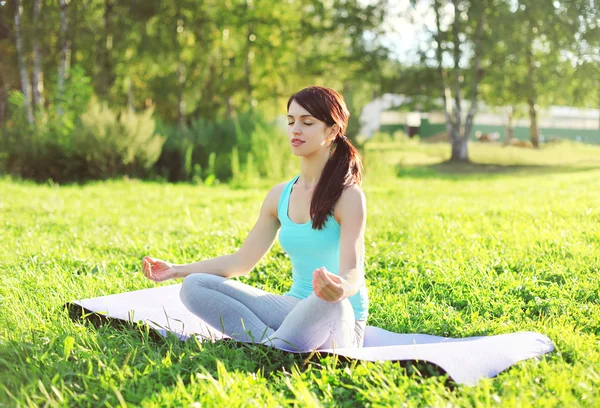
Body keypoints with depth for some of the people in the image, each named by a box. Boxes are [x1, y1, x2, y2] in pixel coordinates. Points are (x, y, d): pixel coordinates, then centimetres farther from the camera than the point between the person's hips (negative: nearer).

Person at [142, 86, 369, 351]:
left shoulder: (348, 195, -10)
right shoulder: (280, 196, 8)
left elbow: (353, 273, -22)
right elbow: (241, 262, 13)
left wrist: (341, 288, -47)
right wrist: (177, 270, 6)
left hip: (339, 319, -6)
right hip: (295, 308, 6)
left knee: (330, 302, -42)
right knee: (194, 285, -10)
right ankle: (274, 346, -23)